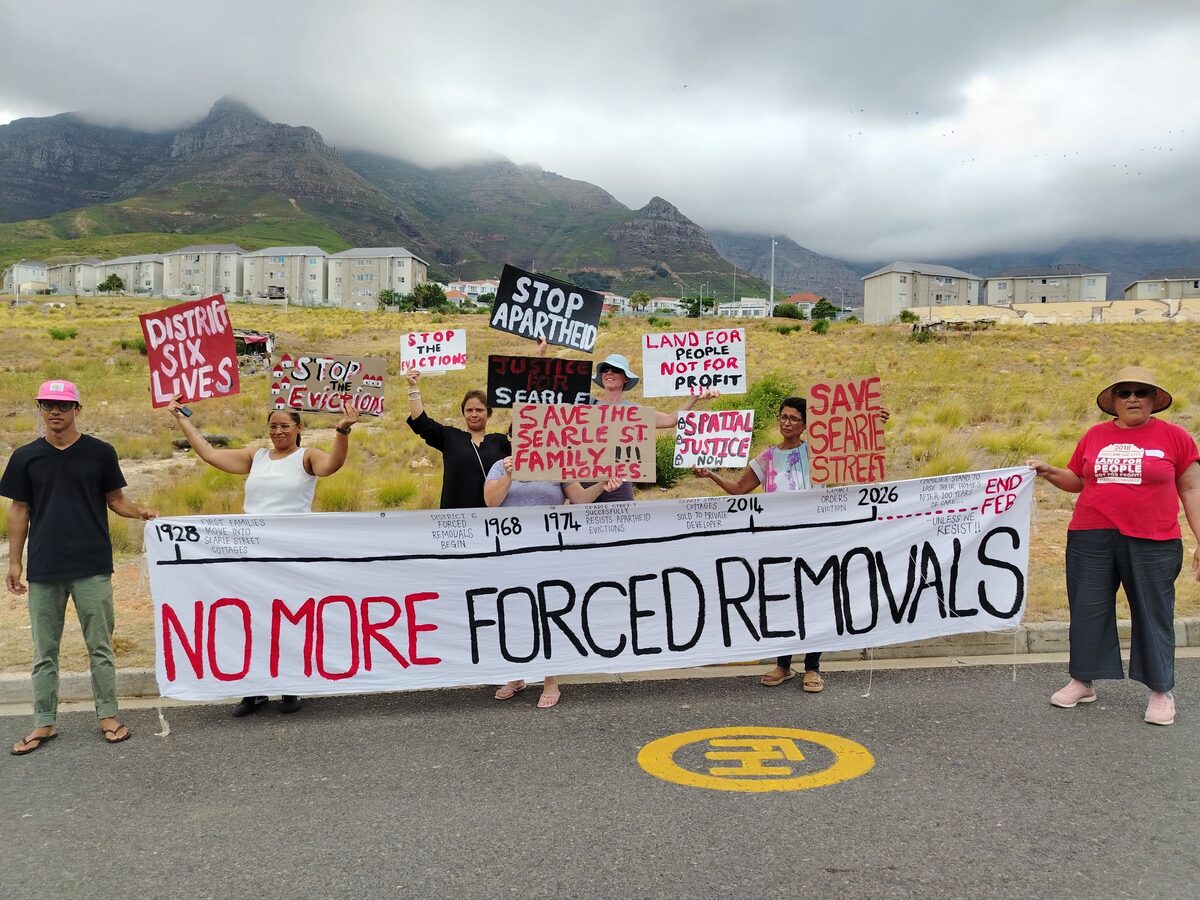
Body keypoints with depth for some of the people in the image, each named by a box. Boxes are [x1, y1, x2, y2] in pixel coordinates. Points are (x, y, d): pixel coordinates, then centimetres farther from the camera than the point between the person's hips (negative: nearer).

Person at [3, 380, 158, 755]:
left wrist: (139, 512, -13)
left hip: (92, 567, -2)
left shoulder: (100, 452, 2)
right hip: (43, 569, 2)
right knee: (45, 651, 10)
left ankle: (108, 715, 15)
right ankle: (44, 723, 21)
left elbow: (115, 499, 7)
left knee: (100, 646, 5)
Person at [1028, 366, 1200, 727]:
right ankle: (1082, 682, 22)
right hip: (1091, 538, 3)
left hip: (1152, 543, -3)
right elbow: (1077, 481, 19)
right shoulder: (1094, 435, 8)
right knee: (1088, 610, 8)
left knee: (1153, 614, 5)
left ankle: (1161, 692, 19)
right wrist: (1049, 472, 1)